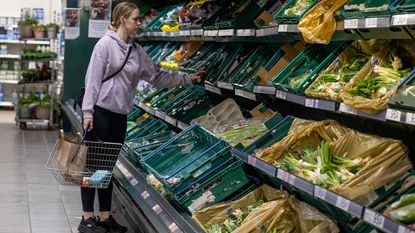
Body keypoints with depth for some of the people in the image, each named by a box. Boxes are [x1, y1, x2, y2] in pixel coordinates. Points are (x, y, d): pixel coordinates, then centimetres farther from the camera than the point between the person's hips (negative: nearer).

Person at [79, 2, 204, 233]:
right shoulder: (105, 44, -9)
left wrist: (188, 79, 7)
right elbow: (93, 79, -12)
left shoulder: (137, 51, 10)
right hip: (100, 112, -7)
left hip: (120, 116, 7)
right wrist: (88, 112, -16)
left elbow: (157, 76, 13)